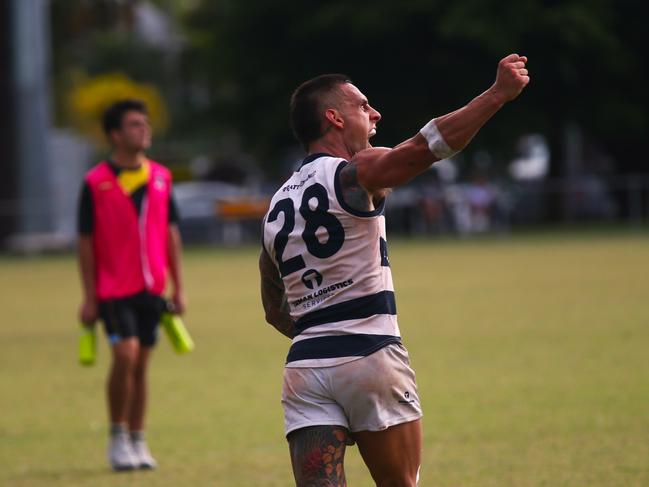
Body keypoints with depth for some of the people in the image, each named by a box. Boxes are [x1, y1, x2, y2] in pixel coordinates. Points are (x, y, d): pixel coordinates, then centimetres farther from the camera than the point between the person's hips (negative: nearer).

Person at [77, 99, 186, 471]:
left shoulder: (161, 178, 8)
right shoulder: (96, 183, -5)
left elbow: (171, 233, 12)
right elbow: (86, 242, -2)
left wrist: (178, 287, 9)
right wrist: (89, 297, -5)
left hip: (151, 288, 4)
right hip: (113, 289, -4)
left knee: (142, 364, 7)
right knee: (125, 355, -17)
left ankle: (138, 442, 16)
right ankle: (118, 438, -3)